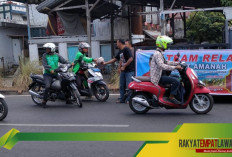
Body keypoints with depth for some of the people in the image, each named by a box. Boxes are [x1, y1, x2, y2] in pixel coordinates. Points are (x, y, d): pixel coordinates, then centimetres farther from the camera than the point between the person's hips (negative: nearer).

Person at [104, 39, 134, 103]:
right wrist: (105, 63, 20)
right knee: (122, 85, 10)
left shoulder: (126, 49, -11)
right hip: (123, 70, 9)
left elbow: (131, 59, -20)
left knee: (128, 86, -7)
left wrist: (124, 66, -15)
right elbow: (115, 59, 22)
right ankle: (122, 99, 16)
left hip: (129, 71, -9)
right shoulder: (120, 51, 16)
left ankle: (128, 99, 0)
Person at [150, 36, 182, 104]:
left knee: (177, 78, 18)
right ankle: (171, 97, -12)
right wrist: (175, 67, -29)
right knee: (176, 81, -23)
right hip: (158, 77, -11)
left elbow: (166, 62, 23)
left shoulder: (160, 53, 18)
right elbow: (162, 66, -29)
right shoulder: (157, 54, -17)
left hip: (161, 74, 11)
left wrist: (177, 64, 12)